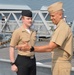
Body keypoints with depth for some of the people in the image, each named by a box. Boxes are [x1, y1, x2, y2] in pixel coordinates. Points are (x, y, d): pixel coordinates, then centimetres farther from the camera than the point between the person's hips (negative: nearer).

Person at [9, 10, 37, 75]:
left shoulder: (33, 32, 8)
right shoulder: (17, 32, -11)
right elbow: (12, 48, -10)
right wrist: (13, 64, -14)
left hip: (32, 60, 7)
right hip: (22, 60, -6)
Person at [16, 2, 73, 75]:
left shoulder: (62, 28, -20)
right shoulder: (60, 27, 13)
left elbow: (49, 48, -29)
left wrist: (30, 48, -35)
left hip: (61, 64, -10)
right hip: (58, 63, 10)